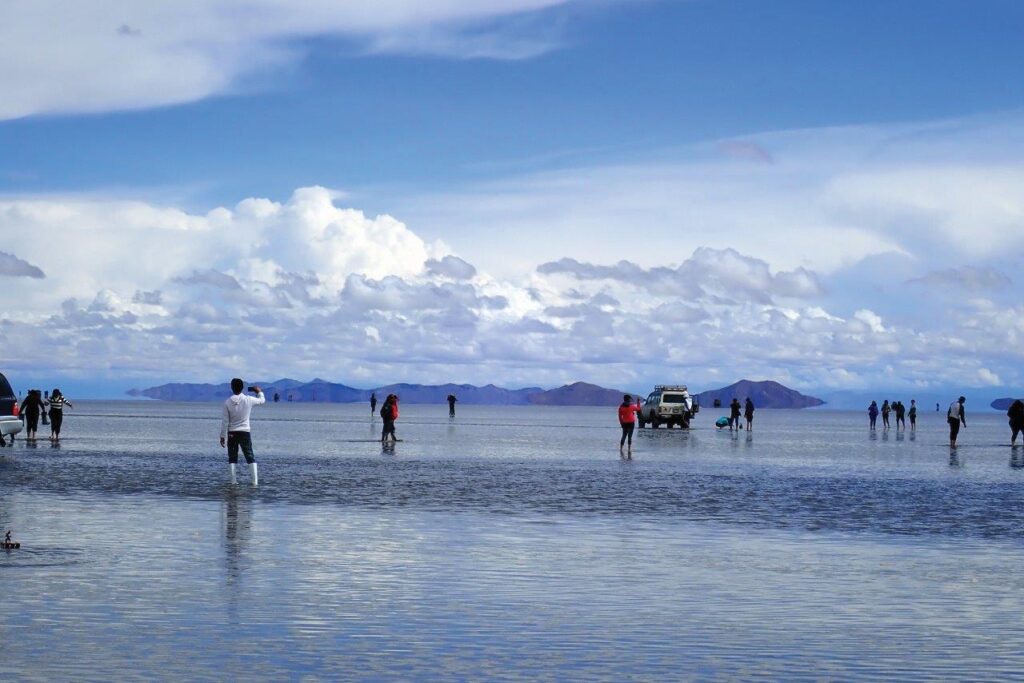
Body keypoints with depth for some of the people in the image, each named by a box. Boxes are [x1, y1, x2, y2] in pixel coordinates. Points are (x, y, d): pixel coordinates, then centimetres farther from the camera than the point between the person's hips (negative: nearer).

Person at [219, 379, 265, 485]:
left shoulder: (228, 402, -8)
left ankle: (233, 481, 5)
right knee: (250, 457, 4)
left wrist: (222, 436, 1)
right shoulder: (248, 400, -7)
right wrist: (259, 392, 32)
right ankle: (255, 481, -5)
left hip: (231, 434, 0)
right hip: (245, 432, 0)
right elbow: (262, 401, 12)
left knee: (232, 458, 9)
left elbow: (225, 421, -6)